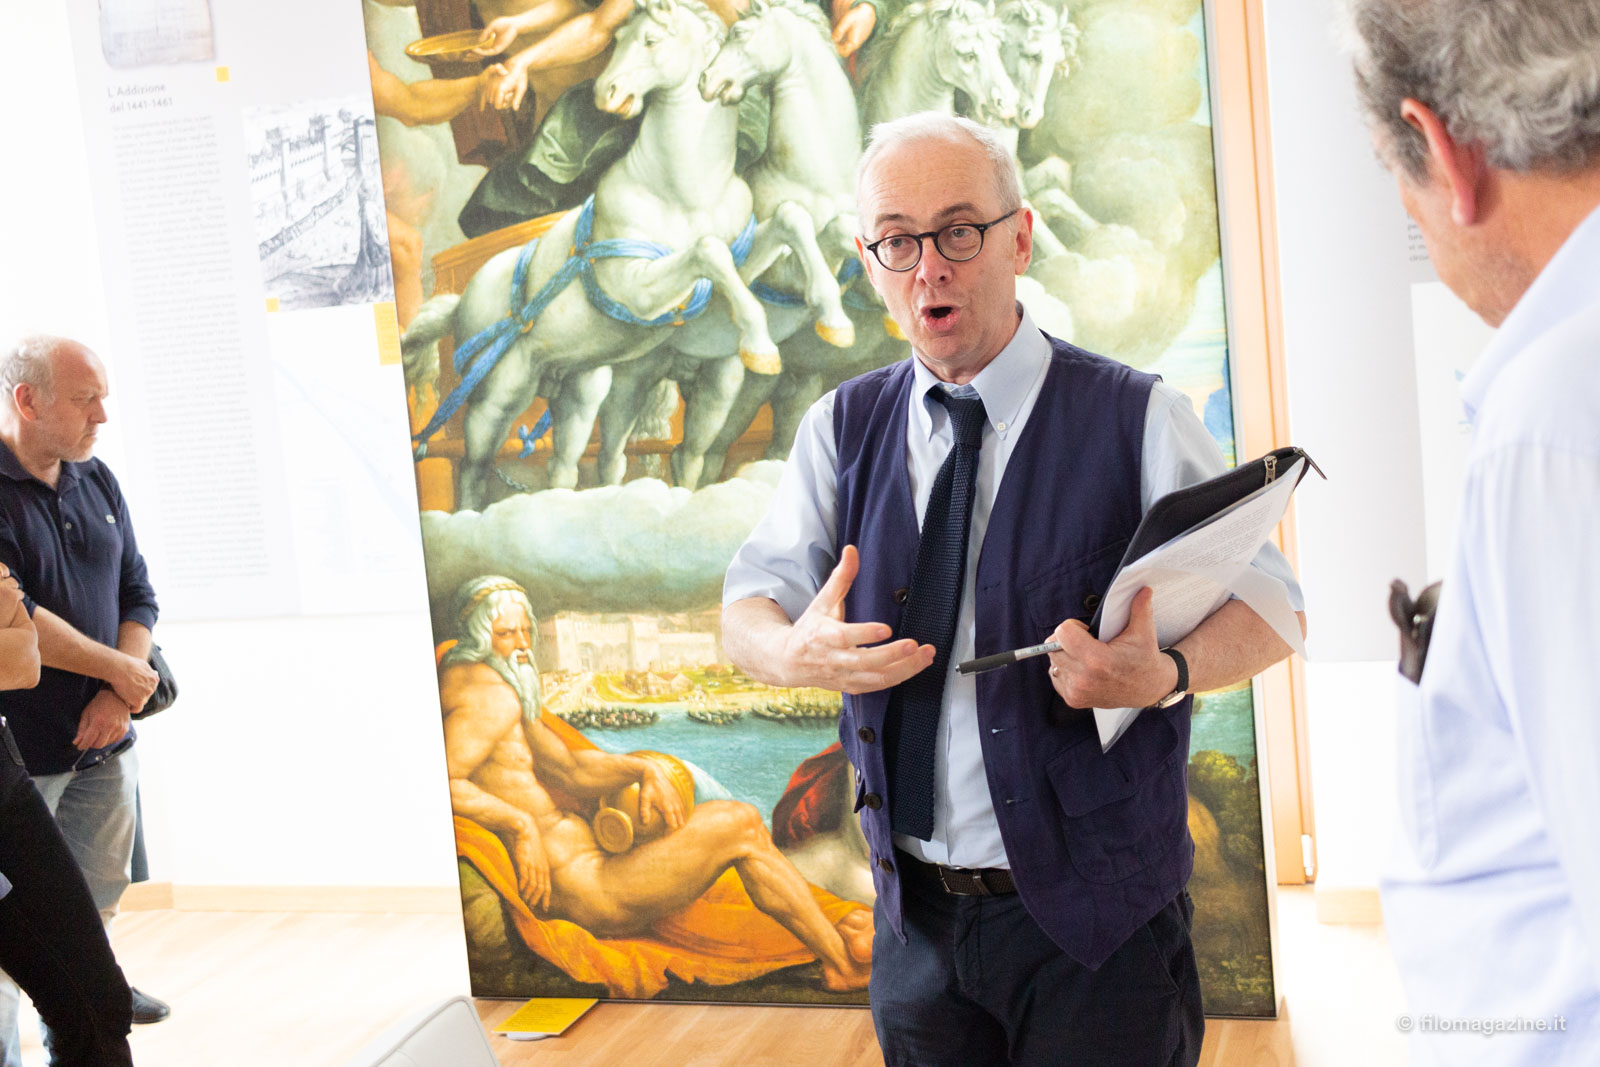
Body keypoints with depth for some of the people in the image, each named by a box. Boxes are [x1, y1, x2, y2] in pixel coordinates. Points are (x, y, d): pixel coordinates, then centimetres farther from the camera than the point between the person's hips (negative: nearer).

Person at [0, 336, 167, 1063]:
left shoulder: (96, 481, 7)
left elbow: (137, 593, 9)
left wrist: (118, 696, -6)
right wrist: (118, 670, -12)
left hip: (104, 737, 7)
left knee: (100, 890, 19)